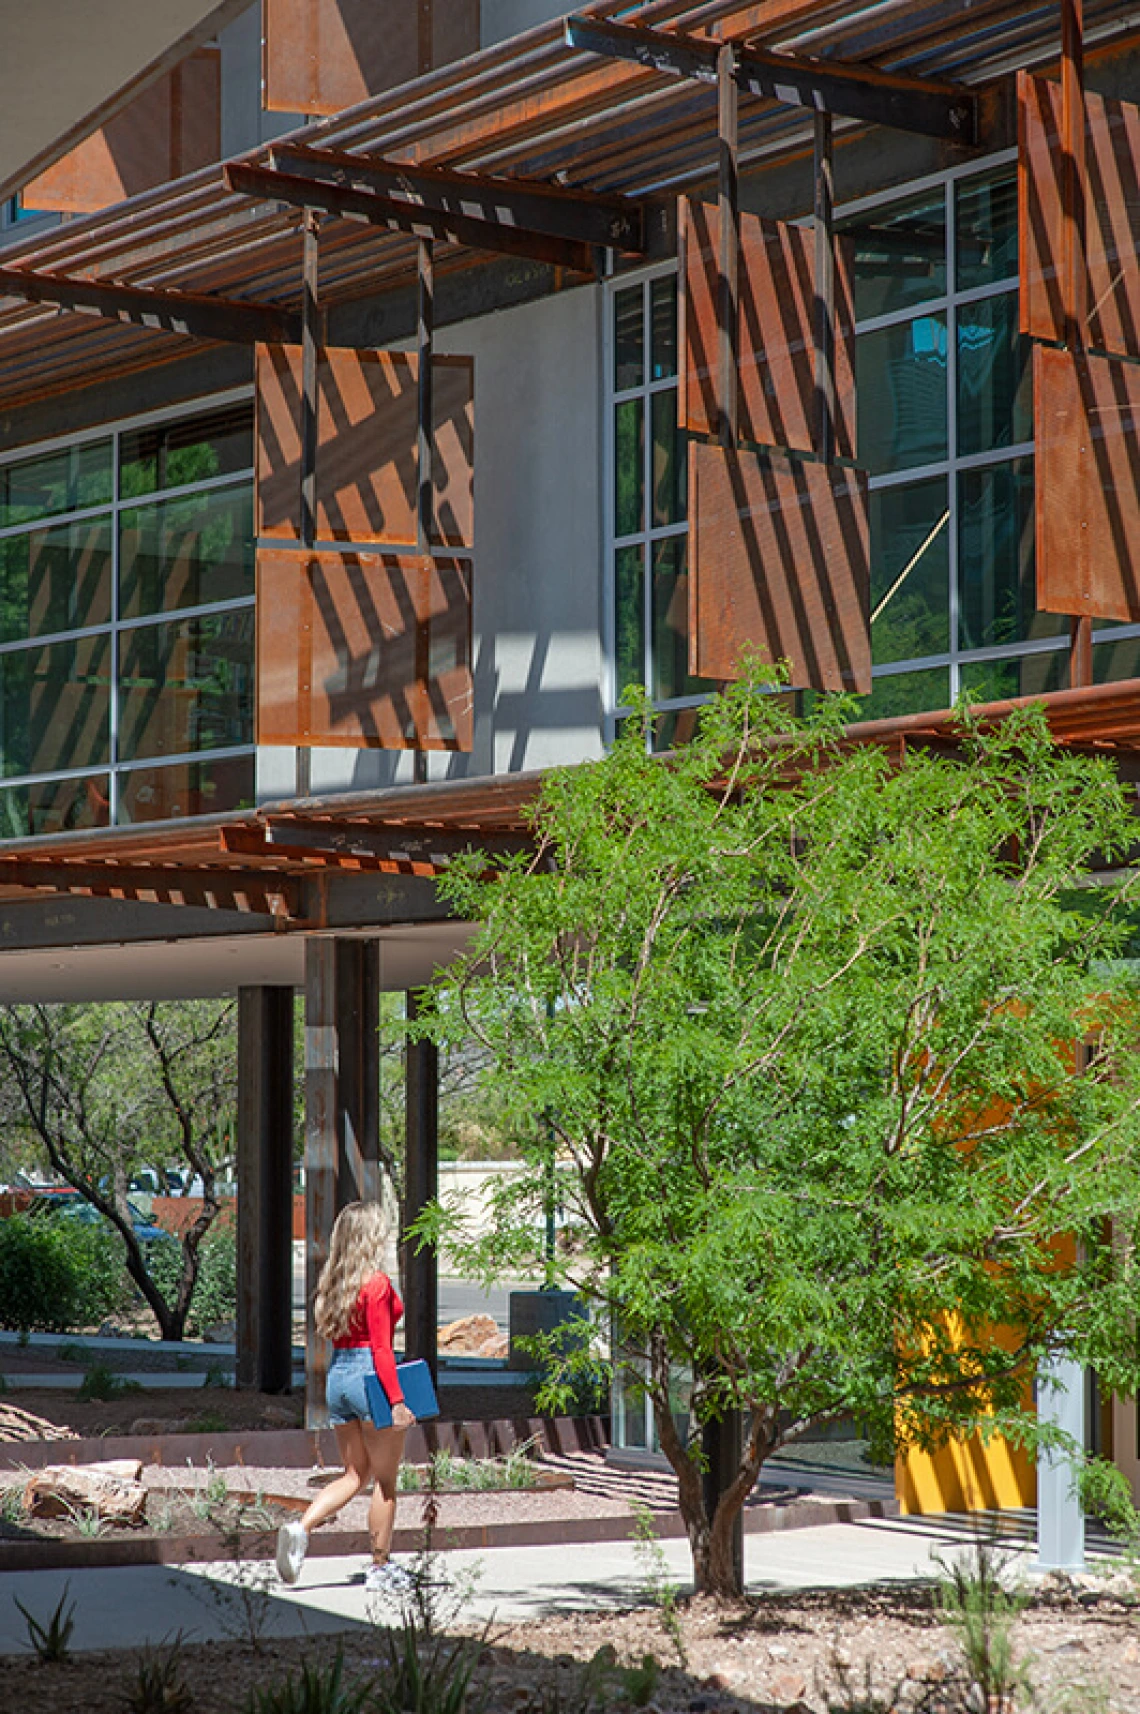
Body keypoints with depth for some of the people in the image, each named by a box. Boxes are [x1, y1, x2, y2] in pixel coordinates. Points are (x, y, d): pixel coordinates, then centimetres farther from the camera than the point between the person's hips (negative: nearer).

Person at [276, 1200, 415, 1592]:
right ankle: (380, 1568, 10)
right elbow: (381, 1348, -17)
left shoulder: (333, 1281, 8)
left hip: (337, 1377, 7)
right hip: (371, 1378, -7)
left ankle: (301, 1528, -4)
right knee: (385, 1480, 5)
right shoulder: (377, 1283, -14)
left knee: (355, 1475, 16)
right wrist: (397, 1401, -16)